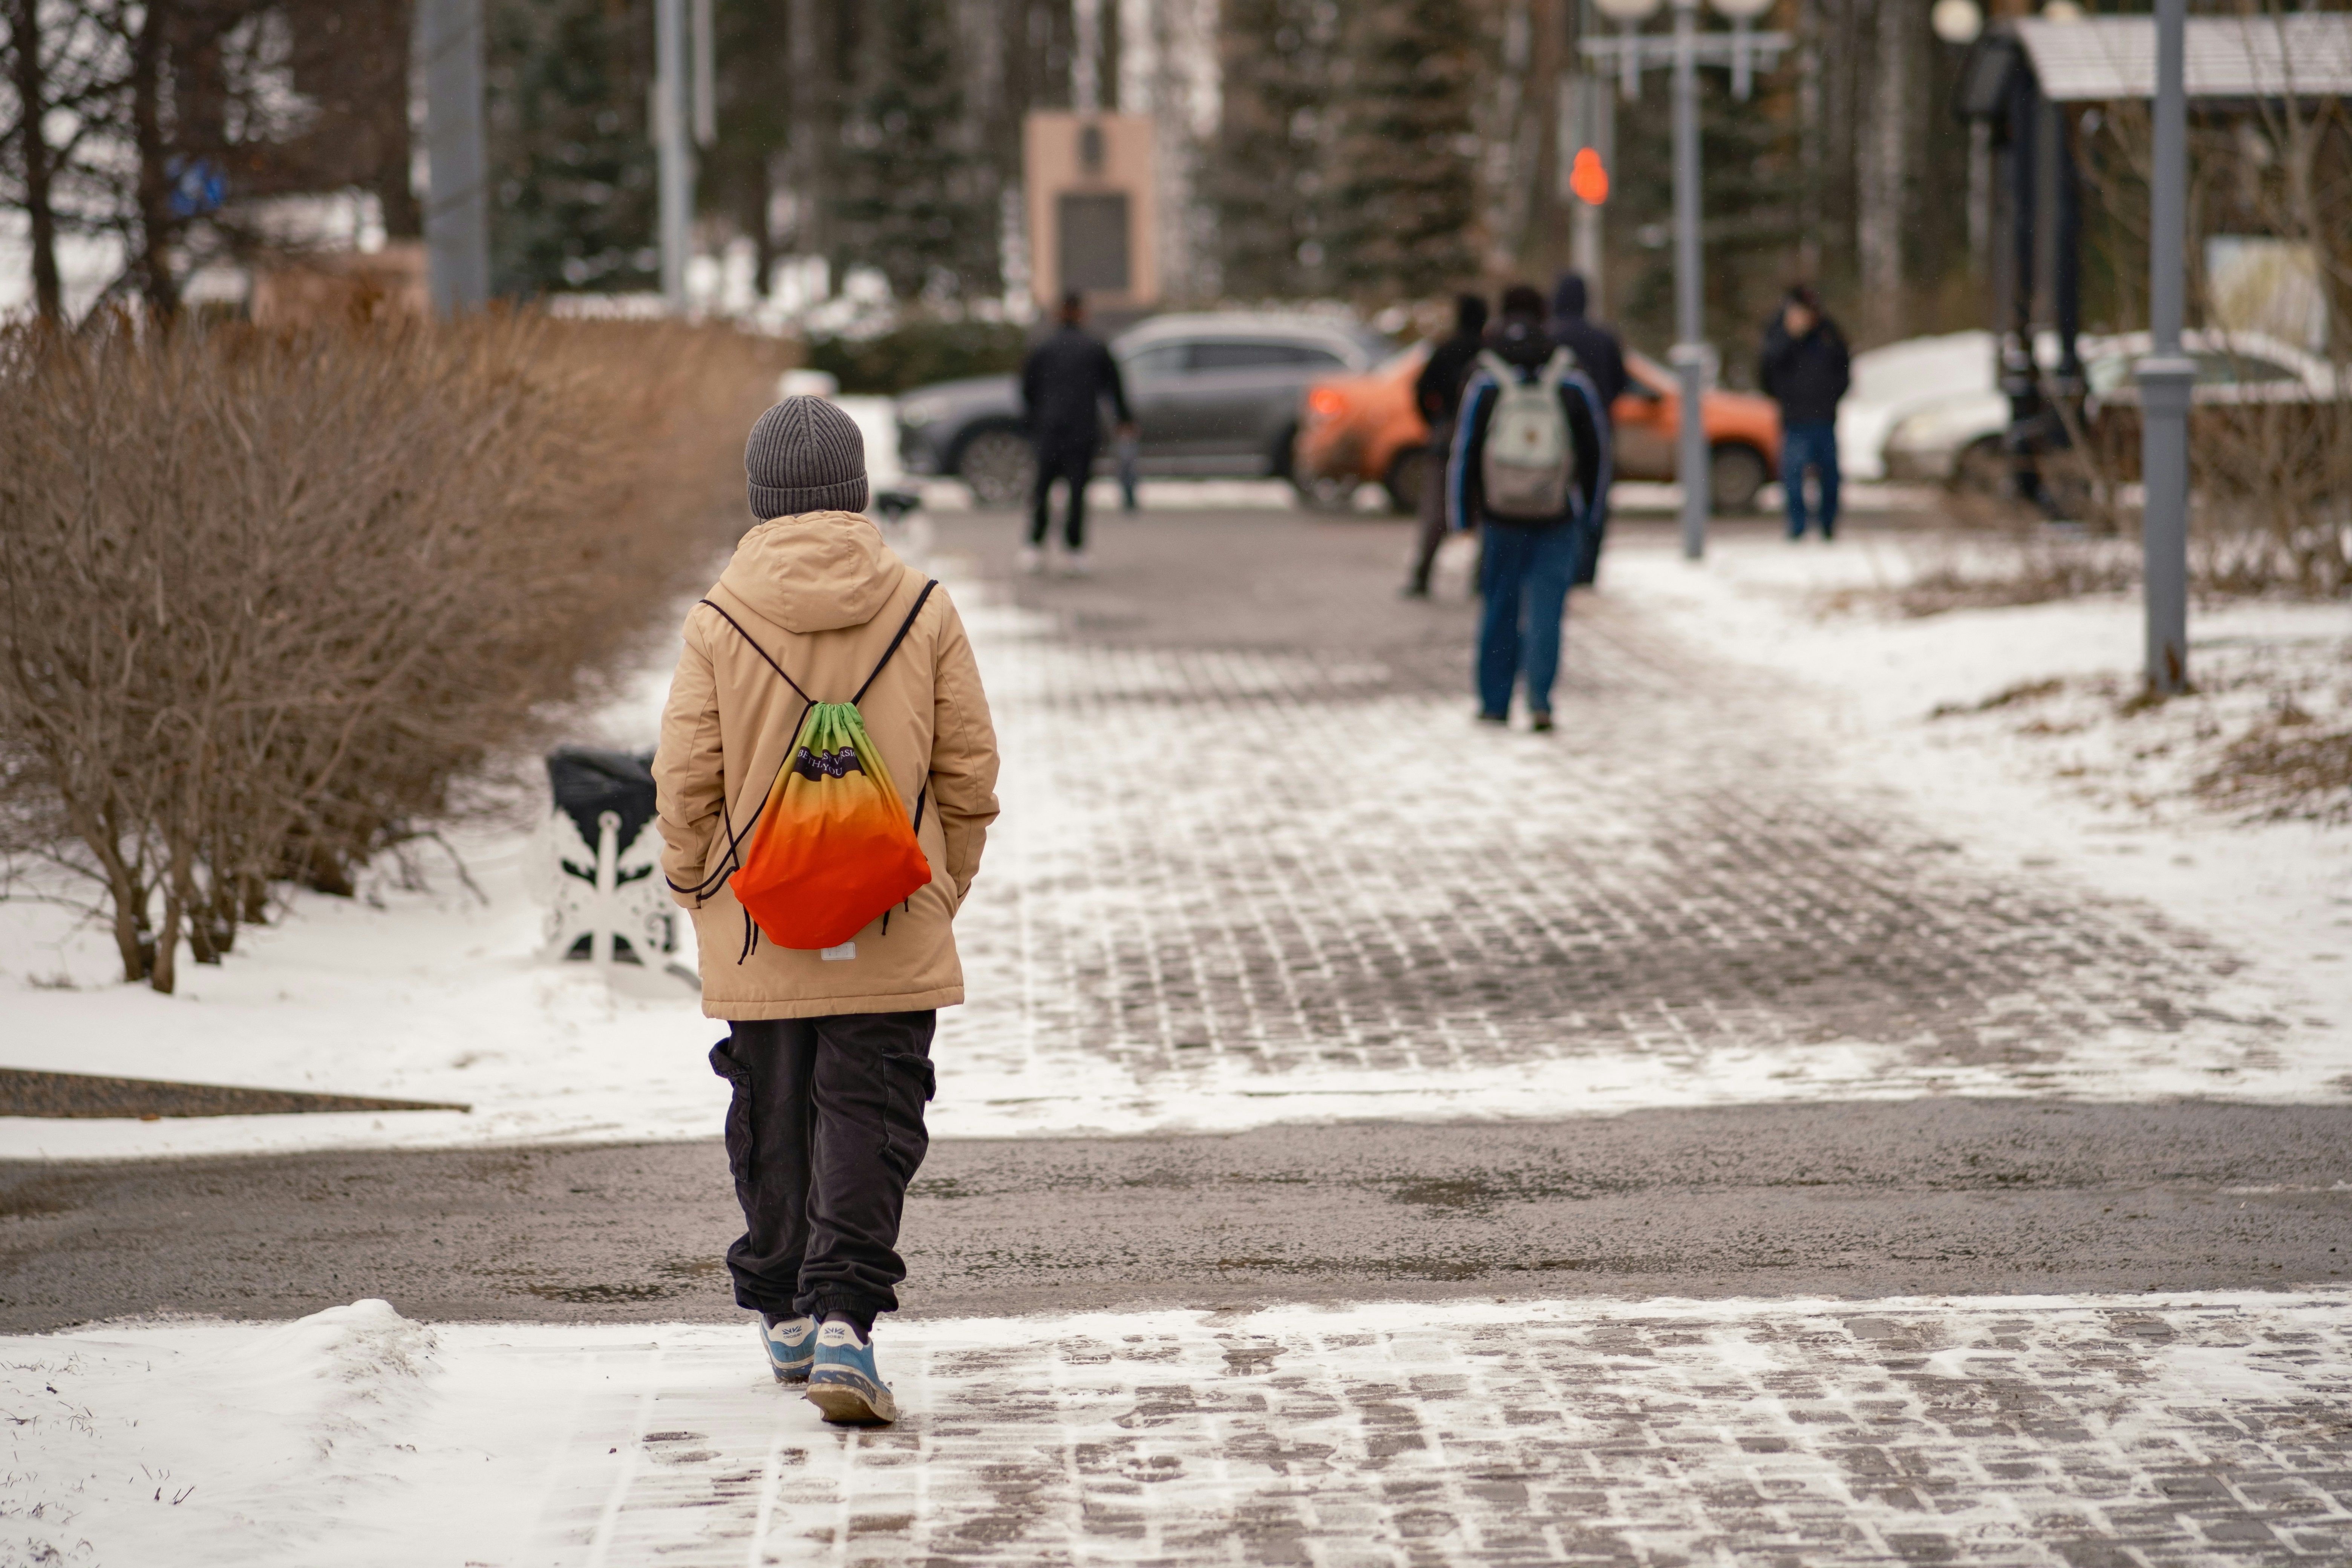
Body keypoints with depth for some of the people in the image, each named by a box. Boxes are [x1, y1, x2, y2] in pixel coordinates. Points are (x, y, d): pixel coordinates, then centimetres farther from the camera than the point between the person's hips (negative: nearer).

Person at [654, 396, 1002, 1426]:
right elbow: (969, 770, 1)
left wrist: (694, 888, 11)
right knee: (869, 1116, 0)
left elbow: (685, 777, -5)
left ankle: (784, 1312, 28)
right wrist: (946, 886, 15)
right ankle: (842, 1317, -15)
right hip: (891, 933, -1)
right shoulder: (922, 611, -4)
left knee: (772, 1119, 15)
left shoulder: (719, 620, -7)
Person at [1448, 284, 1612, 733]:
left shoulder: (1484, 384, -3)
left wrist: (1462, 519, 4)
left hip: (1501, 516, 0)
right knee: (1545, 608, 0)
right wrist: (1587, 508, 17)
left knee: (1501, 608, 10)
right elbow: (1597, 453, 5)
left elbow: (1464, 453, -3)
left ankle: (1495, 702, 15)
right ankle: (1539, 697, -15)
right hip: (1558, 519, 0)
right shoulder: (1573, 383, -1)